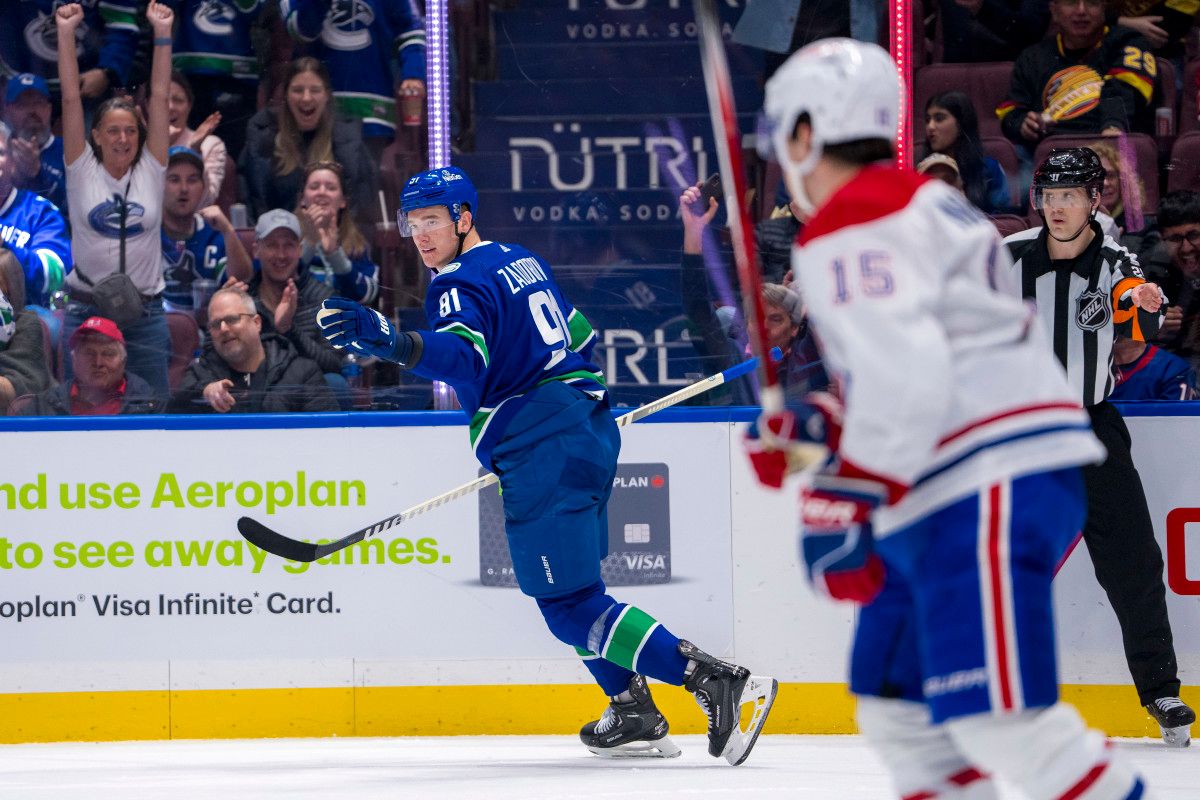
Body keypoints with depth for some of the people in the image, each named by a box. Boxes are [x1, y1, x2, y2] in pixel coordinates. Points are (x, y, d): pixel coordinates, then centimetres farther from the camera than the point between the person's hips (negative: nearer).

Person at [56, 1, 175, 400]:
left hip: (145, 317, 1)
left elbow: (159, 97, 1)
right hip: (87, 312, -1)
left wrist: (162, 33, -2)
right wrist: (66, 33, -5)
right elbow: (71, 99, -2)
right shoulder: (83, 172, 1)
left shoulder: (150, 172, 4)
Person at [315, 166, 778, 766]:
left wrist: (392, 342, -45)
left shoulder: (463, 284, -9)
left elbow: (466, 358, -30)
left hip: (542, 447, -10)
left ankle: (715, 681, -21)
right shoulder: (520, 261, 21)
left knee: (569, 604, -12)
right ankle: (633, 712, 22)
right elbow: (579, 338, 30)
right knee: (569, 588, 23)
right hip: (589, 422, 10)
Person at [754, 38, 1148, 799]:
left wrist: (846, 500, -24)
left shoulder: (849, 230, -9)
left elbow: (905, 371, -22)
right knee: (899, 706, 16)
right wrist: (814, 430, 24)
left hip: (988, 491, -11)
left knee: (998, 715, -20)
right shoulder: (922, 205, 23)